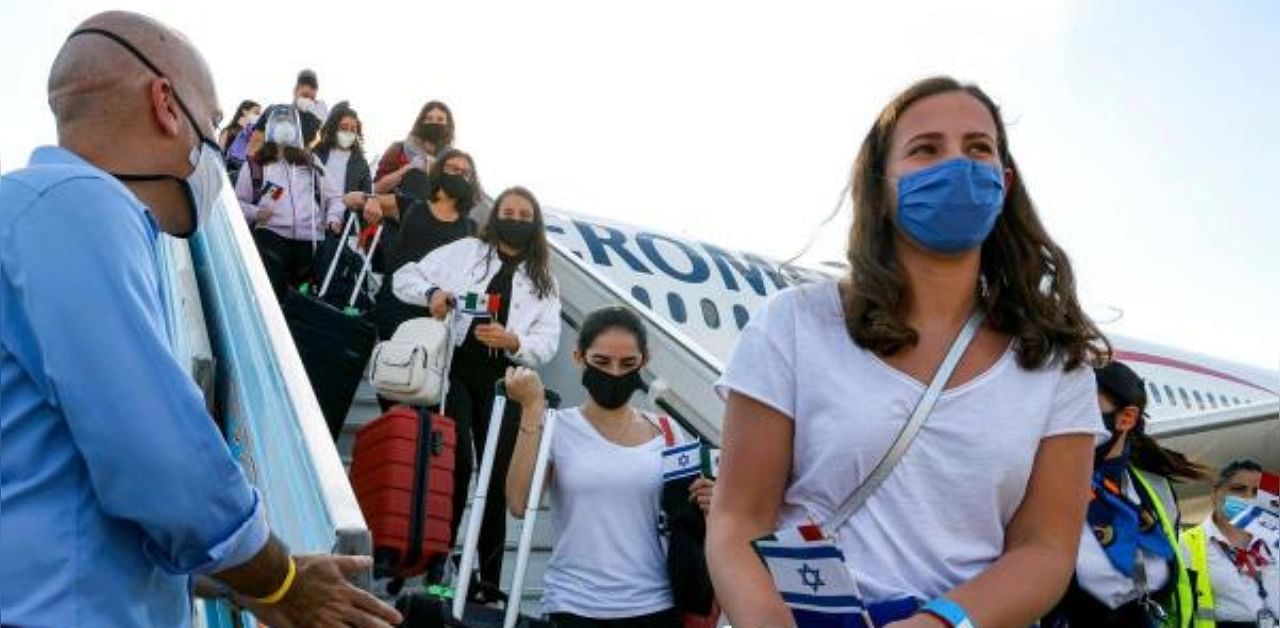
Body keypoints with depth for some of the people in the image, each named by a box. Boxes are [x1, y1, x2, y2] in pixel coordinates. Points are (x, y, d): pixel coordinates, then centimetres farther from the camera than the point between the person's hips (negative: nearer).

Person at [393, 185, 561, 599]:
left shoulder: (543, 280, 14)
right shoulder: (464, 251, 10)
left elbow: (547, 344, 3)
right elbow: (404, 278, 10)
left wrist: (514, 342, -18)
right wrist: (431, 292, -12)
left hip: (503, 380, 2)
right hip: (455, 369, -2)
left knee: (497, 476, 0)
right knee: (456, 466, -12)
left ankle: (490, 579, 8)